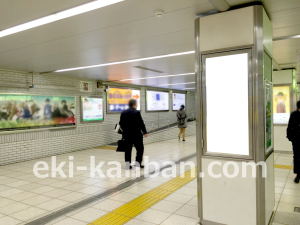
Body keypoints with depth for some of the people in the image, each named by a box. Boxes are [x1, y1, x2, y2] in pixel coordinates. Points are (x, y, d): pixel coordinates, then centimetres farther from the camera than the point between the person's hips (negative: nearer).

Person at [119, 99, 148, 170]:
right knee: (139, 149, 8)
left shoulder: (123, 113, 5)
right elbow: (141, 123, -14)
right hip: (136, 134, -5)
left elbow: (121, 124, 10)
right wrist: (145, 132, -6)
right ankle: (138, 163, 7)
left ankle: (127, 164, 11)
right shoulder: (136, 112, -13)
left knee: (128, 149, 11)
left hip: (127, 134, 5)